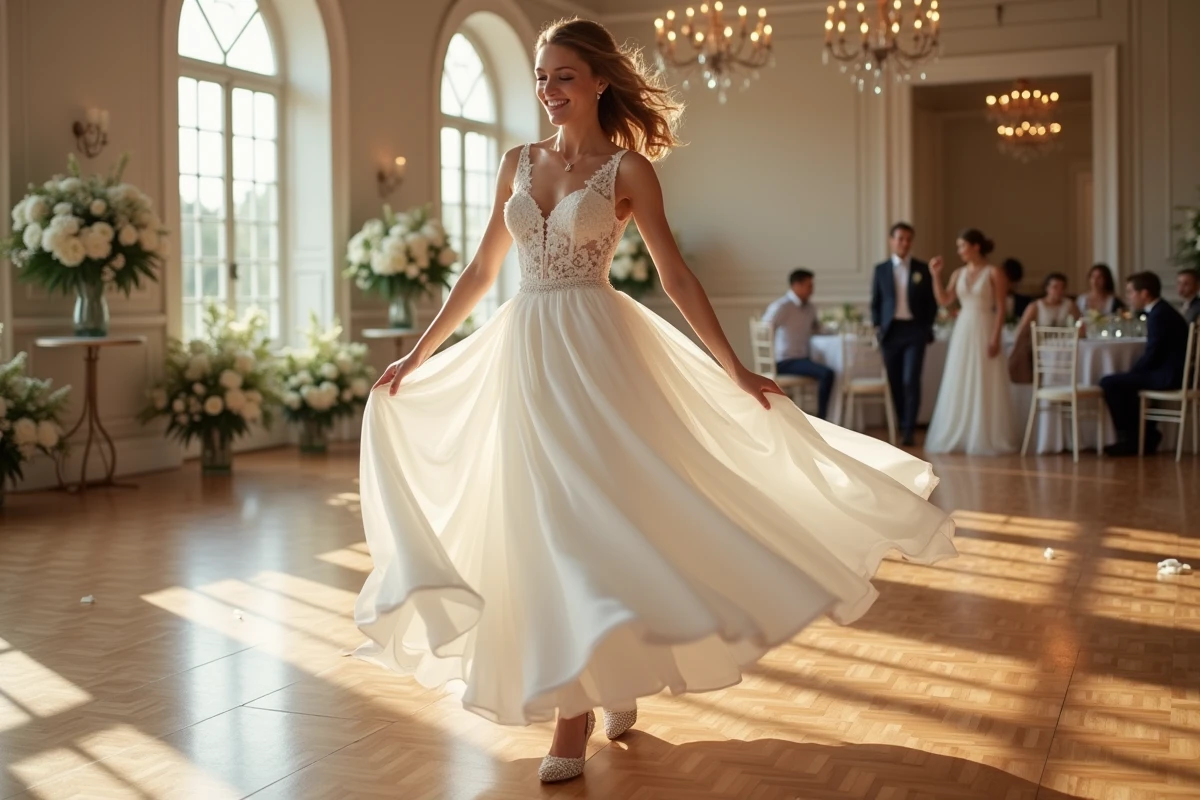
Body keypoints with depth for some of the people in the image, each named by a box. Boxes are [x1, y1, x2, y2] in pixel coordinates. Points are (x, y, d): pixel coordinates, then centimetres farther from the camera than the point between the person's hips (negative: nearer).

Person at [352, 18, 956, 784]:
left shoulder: (628, 167, -1)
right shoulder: (519, 163, 12)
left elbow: (676, 275, -3)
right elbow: (480, 272, 16)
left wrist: (735, 369, -8)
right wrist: (416, 355, 16)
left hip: (596, 353, -5)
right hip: (524, 354, 5)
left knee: (587, 519, -6)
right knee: (543, 527, 7)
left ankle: (577, 711, 4)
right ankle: (612, 677, 25)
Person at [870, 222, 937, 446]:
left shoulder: (923, 269, 5)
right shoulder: (881, 269, 7)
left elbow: (932, 302, 9)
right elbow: (875, 302, 11)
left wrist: (927, 327, 0)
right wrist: (877, 326, 0)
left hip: (915, 330, -1)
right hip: (891, 331, 2)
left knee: (911, 381, -11)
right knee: (895, 383, 5)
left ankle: (909, 430, -9)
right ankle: (901, 426, 18)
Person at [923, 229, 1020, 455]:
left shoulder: (994, 273, -6)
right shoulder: (959, 274, 9)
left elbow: (1001, 308, -9)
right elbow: (944, 300, 4)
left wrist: (996, 337, -17)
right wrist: (936, 275, -4)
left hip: (984, 332, -6)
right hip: (962, 332, 6)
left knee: (985, 387, -2)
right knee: (959, 387, 7)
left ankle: (986, 439, 6)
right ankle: (958, 438, 15)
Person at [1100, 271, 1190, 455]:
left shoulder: (1159, 316, -18)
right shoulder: (1162, 311, 14)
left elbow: (1151, 356, -21)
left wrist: (1131, 371, -4)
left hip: (1167, 376, -11)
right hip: (1170, 372, 11)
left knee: (1109, 383, -13)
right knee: (1122, 382, 26)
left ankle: (1128, 438, -2)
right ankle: (1147, 435, 22)